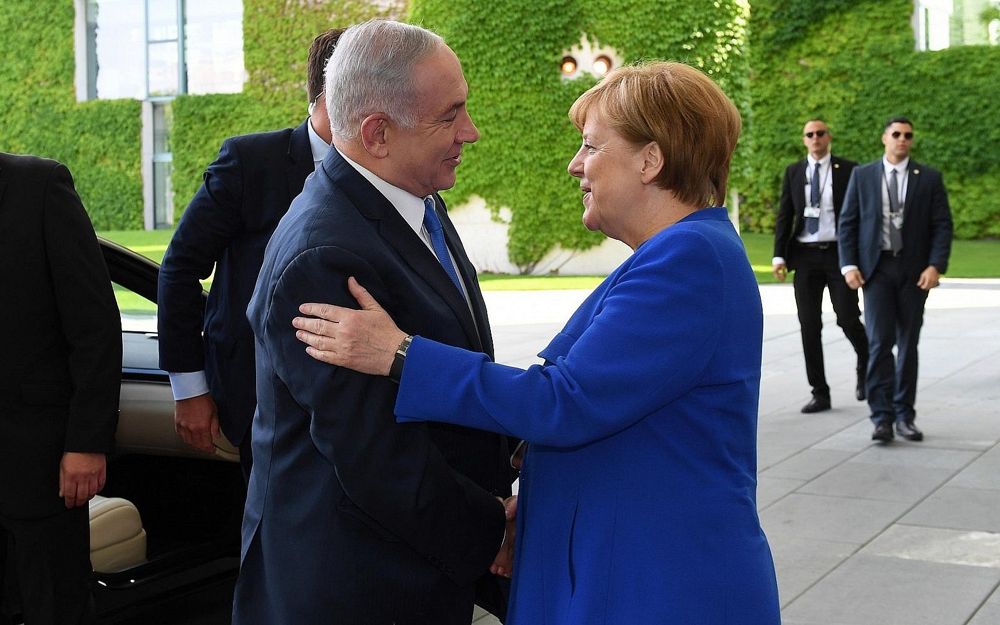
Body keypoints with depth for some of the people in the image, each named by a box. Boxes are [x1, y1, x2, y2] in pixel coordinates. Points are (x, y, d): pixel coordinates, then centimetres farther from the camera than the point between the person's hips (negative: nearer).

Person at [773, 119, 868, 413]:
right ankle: (820, 393, 10)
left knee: (848, 319, -6)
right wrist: (779, 255, -1)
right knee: (809, 326, 2)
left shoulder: (848, 170, 2)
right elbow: (784, 216, 9)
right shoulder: (793, 172, 10)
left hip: (838, 254, -3)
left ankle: (865, 367, 26)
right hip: (805, 256, 3)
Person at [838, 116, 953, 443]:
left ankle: (904, 416, 15)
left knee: (908, 344, 7)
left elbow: (942, 225, 2)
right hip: (876, 269, -1)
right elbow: (847, 222, 5)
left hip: (914, 270, 1)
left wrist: (936, 265, -11)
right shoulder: (862, 176, 6)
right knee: (879, 342, -8)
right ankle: (882, 417, -5)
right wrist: (849, 265, -5)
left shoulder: (929, 178, 5)